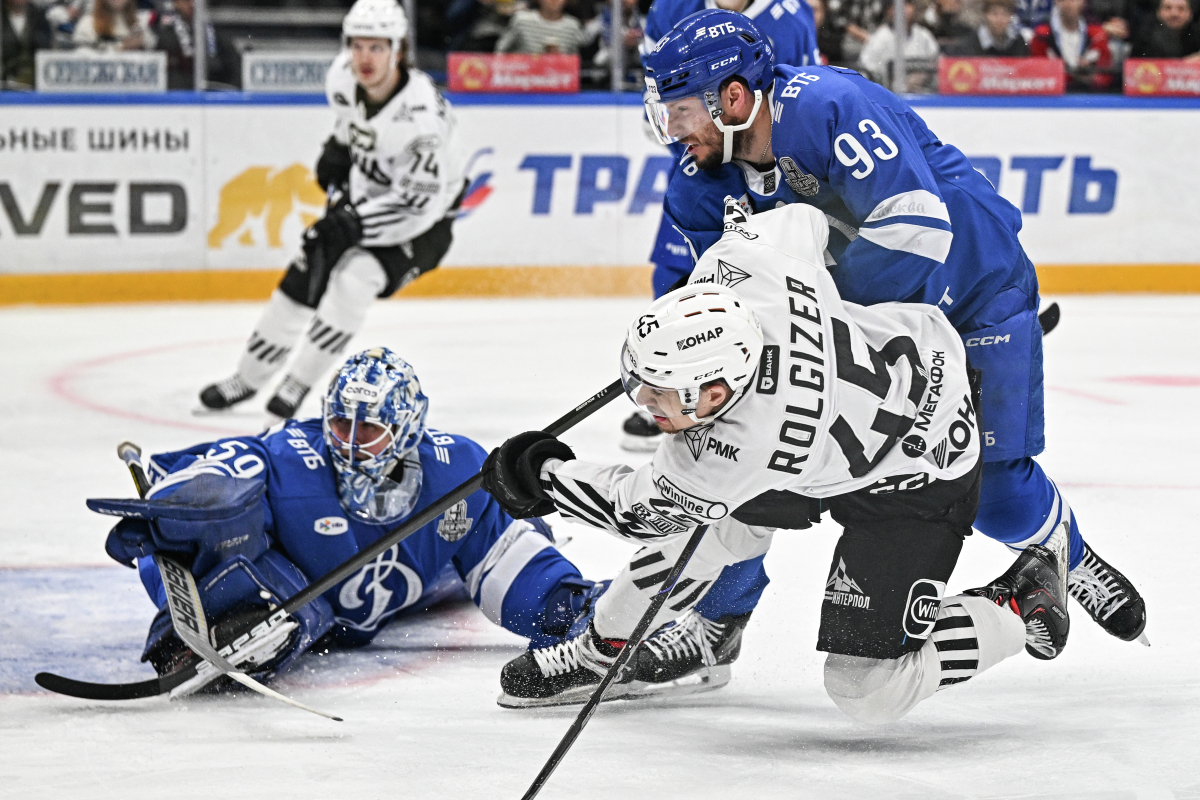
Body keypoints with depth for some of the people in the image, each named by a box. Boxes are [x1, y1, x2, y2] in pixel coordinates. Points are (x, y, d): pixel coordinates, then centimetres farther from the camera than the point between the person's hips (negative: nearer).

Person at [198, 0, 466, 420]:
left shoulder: (421, 114, -35)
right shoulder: (344, 78, -14)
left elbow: (419, 203, -33)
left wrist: (355, 225, -35)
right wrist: (338, 149, 4)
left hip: (422, 220, -7)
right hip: (363, 200, 7)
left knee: (354, 279, -28)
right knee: (302, 279, 5)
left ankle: (297, 384, -15)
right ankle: (248, 377, 25)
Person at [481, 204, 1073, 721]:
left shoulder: (743, 448, -38)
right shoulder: (745, 264, -27)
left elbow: (651, 510, -19)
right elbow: (803, 220, -3)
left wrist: (543, 478, -6)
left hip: (923, 478, -8)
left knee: (868, 691, -6)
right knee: (710, 517, 11)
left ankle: (1019, 607, 12)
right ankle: (605, 646, 32)